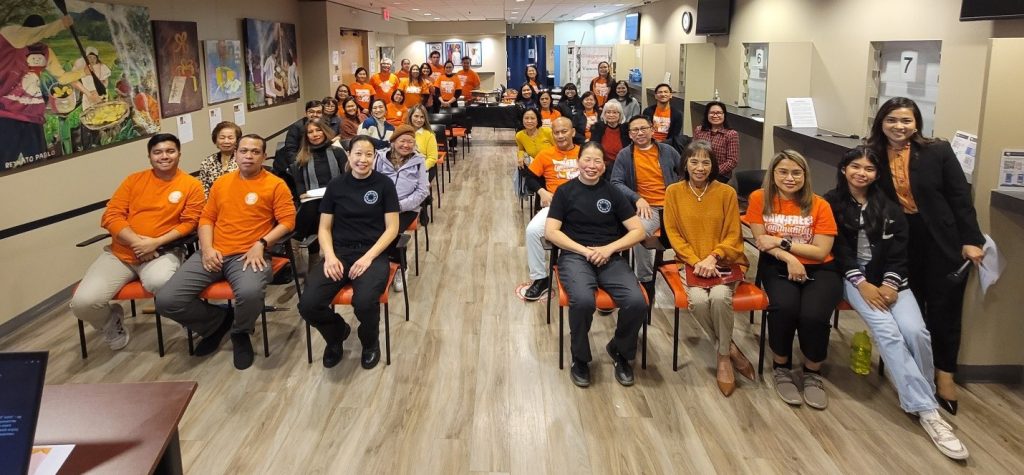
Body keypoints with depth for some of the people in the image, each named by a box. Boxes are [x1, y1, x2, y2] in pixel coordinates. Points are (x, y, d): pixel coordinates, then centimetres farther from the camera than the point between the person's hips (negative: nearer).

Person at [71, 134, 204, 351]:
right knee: (83, 302, -17)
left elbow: (189, 223, -3)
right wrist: (136, 241, -14)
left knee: (159, 282, -40)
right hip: (120, 253, 3)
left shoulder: (192, 185, 2)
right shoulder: (134, 180, 9)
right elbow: (111, 215, 3)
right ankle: (112, 320, 18)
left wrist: (156, 243, -16)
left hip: (161, 252, -3)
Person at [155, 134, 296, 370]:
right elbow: (206, 218, 16)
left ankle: (240, 333, -1)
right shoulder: (221, 182, 18)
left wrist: (261, 244, -16)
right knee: (166, 300, -14)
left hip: (248, 255, -4)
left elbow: (287, 221, -3)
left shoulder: (276, 185, 3)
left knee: (250, 293, -39)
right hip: (213, 254, 5)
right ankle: (217, 321, 15)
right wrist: (207, 248, -2)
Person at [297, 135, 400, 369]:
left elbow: (392, 228, -2)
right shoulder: (336, 185, 9)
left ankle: (370, 343, 4)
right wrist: (330, 256, -10)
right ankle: (337, 333, 15)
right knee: (308, 305, -22)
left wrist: (368, 257, -15)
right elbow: (324, 228, 9)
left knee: (364, 302, -34)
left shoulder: (384, 184, 2)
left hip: (372, 254, -2)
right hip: (339, 252, 3)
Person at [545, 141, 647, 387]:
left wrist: (608, 249, -9)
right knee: (583, 300, -35)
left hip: (611, 258, 2)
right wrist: (585, 250, -11)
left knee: (637, 302, -26)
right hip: (575, 256, -2)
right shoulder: (565, 191, 7)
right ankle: (580, 358, -7)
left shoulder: (612, 192, 12)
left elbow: (638, 231, 7)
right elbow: (551, 232, -1)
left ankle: (620, 351, 5)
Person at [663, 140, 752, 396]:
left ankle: (723, 357, -9)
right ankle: (730, 349, -5)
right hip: (690, 262, 1)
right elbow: (673, 233, 1)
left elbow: (733, 235, 1)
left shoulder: (726, 192, 1)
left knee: (720, 297, -31)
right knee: (698, 300, -29)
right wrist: (696, 262, -11)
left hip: (724, 262, 0)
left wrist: (713, 257, -16)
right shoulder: (674, 192, 3)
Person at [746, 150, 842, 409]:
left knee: (813, 315, -29)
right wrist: (788, 258, -17)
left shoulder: (819, 205, -3)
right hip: (777, 267, 0)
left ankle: (813, 372, 2)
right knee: (784, 306, -32)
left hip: (819, 270, 0)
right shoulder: (760, 199, -1)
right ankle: (781, 367, -4)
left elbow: (821, 251, -7)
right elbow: (761, 241, -2)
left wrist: (783, 242, -13)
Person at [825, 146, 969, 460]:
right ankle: (926, 410, -26)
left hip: (889, 278, 3)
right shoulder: (831, 203, 3)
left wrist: (890, 284, -11)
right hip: (852, 277, -3)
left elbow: (899, 250, 5)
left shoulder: (888, 206, 14)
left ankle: (920, 397, -1)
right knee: (887, 331, -26)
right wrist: (862, 284, -15)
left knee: (916, 331, -23)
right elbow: (838, 249, -4)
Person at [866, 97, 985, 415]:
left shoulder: (937, 151, -7)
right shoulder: (873, 156, -1)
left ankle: (945, 373, 17)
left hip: (942, 242, -2)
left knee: (944, 307, 2)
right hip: (900, 243, 2)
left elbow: (960, 197, -5)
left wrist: (971, 240, -10)